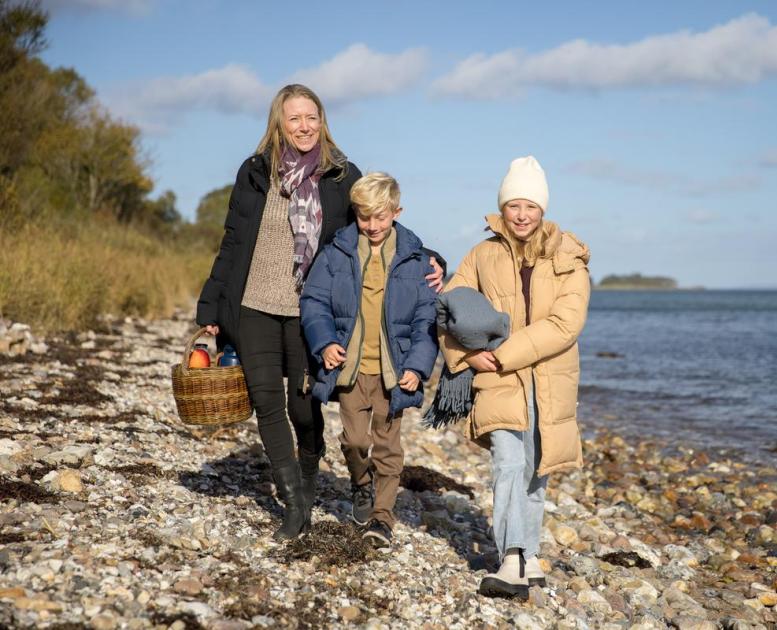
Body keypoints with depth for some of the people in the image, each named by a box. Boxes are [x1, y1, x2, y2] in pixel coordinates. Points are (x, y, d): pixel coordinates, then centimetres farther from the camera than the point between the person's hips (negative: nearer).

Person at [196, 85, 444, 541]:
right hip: (255, 306, 2)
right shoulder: (256, 173, 6)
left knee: (304, 406, 3)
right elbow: (233, 244, 10)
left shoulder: (342, 177, 1)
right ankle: (294, 503, 6)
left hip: (309, 311, -2)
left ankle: (308, 489, 28)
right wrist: (211, 307, 9)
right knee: (267, 402, -4)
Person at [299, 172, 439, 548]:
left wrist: (418, 366, -8)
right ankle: (362, 487, 30)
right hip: (350, 367, 0)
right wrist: (325, 342, -13)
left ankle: (382, 516, 15)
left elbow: (427, 319, 1)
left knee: (386, 445, 5)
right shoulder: (337, 253, 1)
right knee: (354, 439, -1)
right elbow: (314, 302, 3)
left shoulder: (414, 259, 0)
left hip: (393, 372, 0)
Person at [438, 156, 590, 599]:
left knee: (535, 474, 10)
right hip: (500, 382, 0)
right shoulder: (484, 256, 4)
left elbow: (565, 324, -15)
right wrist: (465, 354, -5)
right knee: (509, 465, -18)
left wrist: (503, 354, -19)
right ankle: (517, 564, -21)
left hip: (550, 383, 0)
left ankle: (527, 558, 26)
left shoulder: (568, 259, -3)